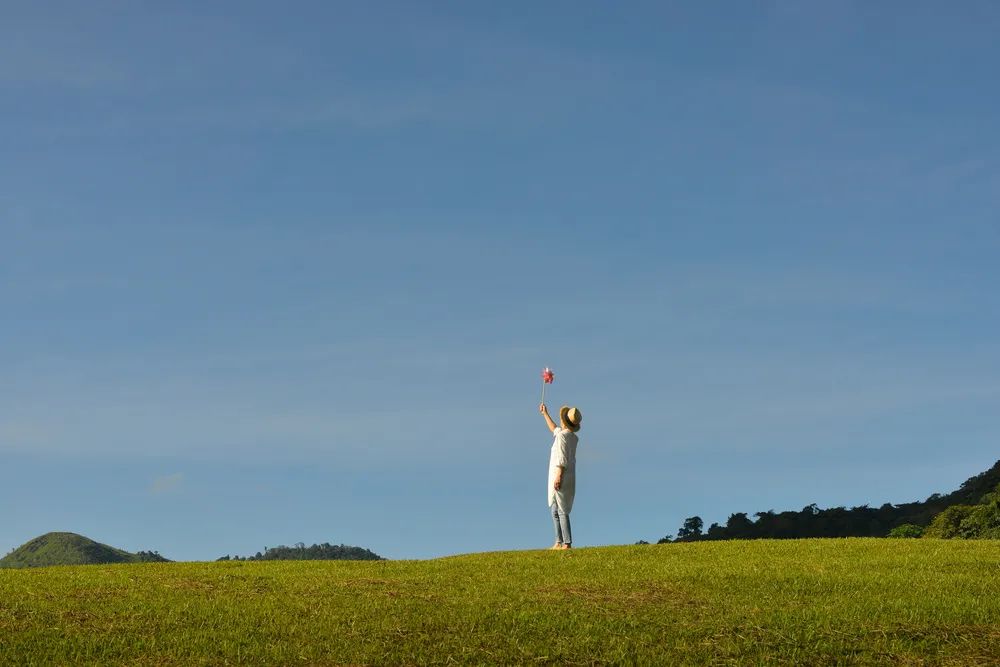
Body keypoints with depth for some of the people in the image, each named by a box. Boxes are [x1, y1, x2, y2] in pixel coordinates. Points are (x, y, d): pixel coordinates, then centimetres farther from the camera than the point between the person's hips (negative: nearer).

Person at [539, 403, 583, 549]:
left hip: (560, 478, -9)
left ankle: (567, 543, -14)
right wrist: (545, 414, 43)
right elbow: (554, 429, 34)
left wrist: (559, 477, -26)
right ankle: (559, 542, 13)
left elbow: (562, 459, -22)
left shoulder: (562, 436, -13)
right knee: (555, 510, 15)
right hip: (569, 479, 9)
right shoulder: (573, 437, 15)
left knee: (561, 510, -10)